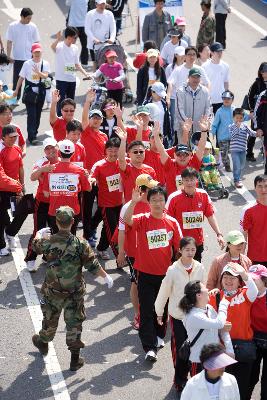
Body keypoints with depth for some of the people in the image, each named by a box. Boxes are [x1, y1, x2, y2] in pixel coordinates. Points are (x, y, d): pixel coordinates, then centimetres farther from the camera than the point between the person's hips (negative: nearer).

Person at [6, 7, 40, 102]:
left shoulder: (33, 27, -2)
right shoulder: (13, 26, -6)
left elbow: (36, 42, 4)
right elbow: (9, 42, -2)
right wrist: (8, 55, -5)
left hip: (30, 58, 1)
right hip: (17, 58, -1)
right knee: (17, 78, 8)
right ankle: (16, 98, 20)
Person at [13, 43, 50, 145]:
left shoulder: (45, 63, 0)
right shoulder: (27, 64, -3)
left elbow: (45, 75, -14)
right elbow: (21, 77, 4)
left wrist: (38, 72, -33)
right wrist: (16, 90, 7)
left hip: (40, 91, 2)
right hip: (30, 90, -2)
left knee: (38, 113, 9)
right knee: (31, 114, -8)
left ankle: (34, 132, 24)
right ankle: (32, 137, -11)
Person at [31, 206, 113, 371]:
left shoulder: (48, 241, -14)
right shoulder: (80, 244, -19)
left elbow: (36, 246, 10)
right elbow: (93, 265, -13)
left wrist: (39, 234, 33)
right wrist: (106, 277, 5)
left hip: (53, 290, 1)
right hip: (75, 292, -1)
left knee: (50, 319, 23)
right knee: (74, 323, 10)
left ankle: (43, 342, 49)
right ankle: (75, 359, 14)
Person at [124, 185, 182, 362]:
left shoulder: (172, 222, -2)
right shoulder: (143, 220, -8)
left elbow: (178, 248, 5)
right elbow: (127, 220, -30)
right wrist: (134, 201, -43)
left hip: (166, 273, 3)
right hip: (146, 273, -3)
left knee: (163, 307, 17)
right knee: (147, 310, -3)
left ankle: (159, 336, 39)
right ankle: (150, 347, -1)